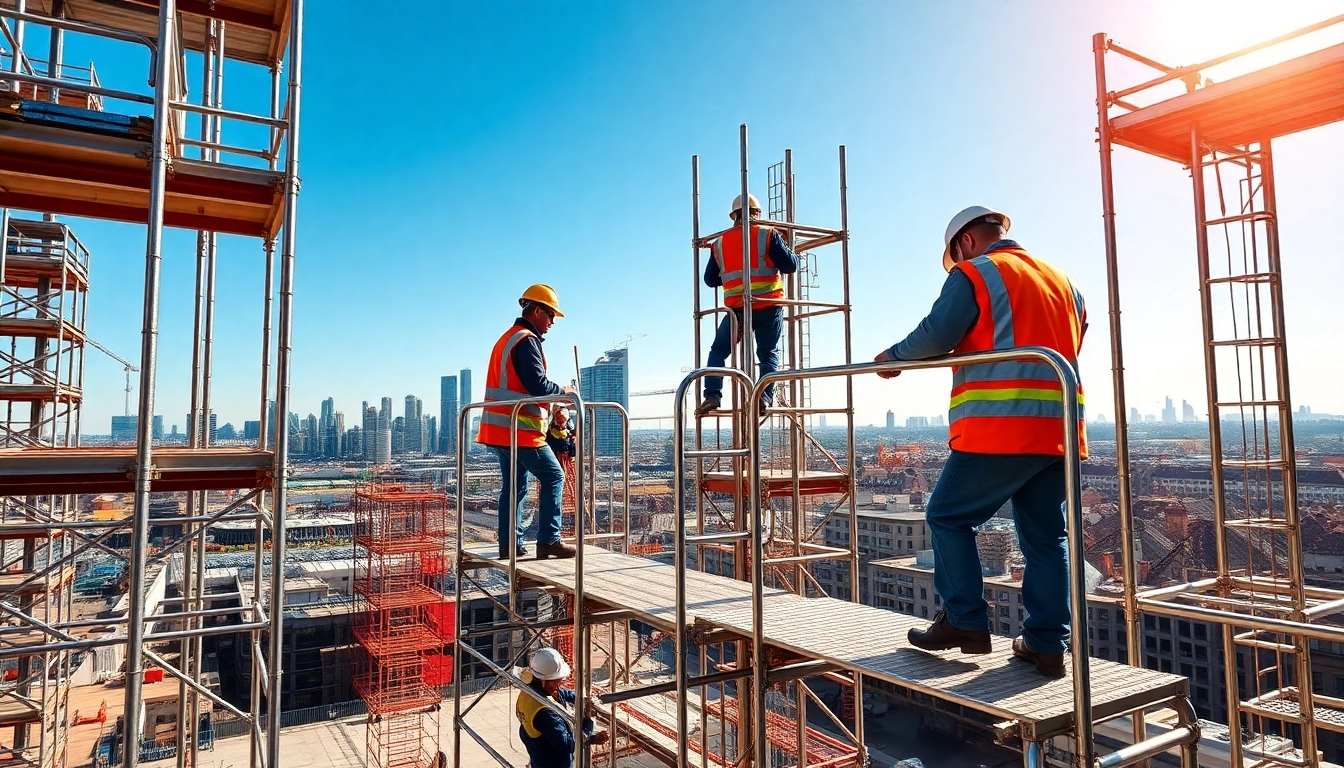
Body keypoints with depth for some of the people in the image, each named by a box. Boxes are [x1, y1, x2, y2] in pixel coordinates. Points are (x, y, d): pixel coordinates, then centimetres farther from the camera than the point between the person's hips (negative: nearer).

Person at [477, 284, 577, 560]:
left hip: (501, 428, 10)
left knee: (514, 485, 12)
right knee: (553, 477, -3)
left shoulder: (507, 338, 19)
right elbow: (538, 385, -21)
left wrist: (552, 394, 14)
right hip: (520, 429, -10)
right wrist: (563, 391, -4)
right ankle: (548, 540, -4)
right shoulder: (526, 341, -13)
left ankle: (509, 544, 13)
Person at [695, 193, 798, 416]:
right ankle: (765, 396, -9)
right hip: (768, 307, -1)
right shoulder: (768, 234, 1)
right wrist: (788, 248, 18)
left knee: (718, 351, 14)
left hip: (736, 308, 2)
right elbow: (790, 265, -3)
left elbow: (710, 279, 17)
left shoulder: (720, 242, 12)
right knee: (769, 354, 8)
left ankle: (712, 395, -1)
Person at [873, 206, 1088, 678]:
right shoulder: (1062, 281, 20)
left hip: (998, 427, -7)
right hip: (1059, 431, 7)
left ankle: (965, 622, 8)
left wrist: (894, 356, 6)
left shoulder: (973, 275, -1)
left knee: (949, 517, 6)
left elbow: (935, 335, -11)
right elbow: (1072, 343, 25)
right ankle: (1048, 644, 15)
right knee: (1046, 537, 11)